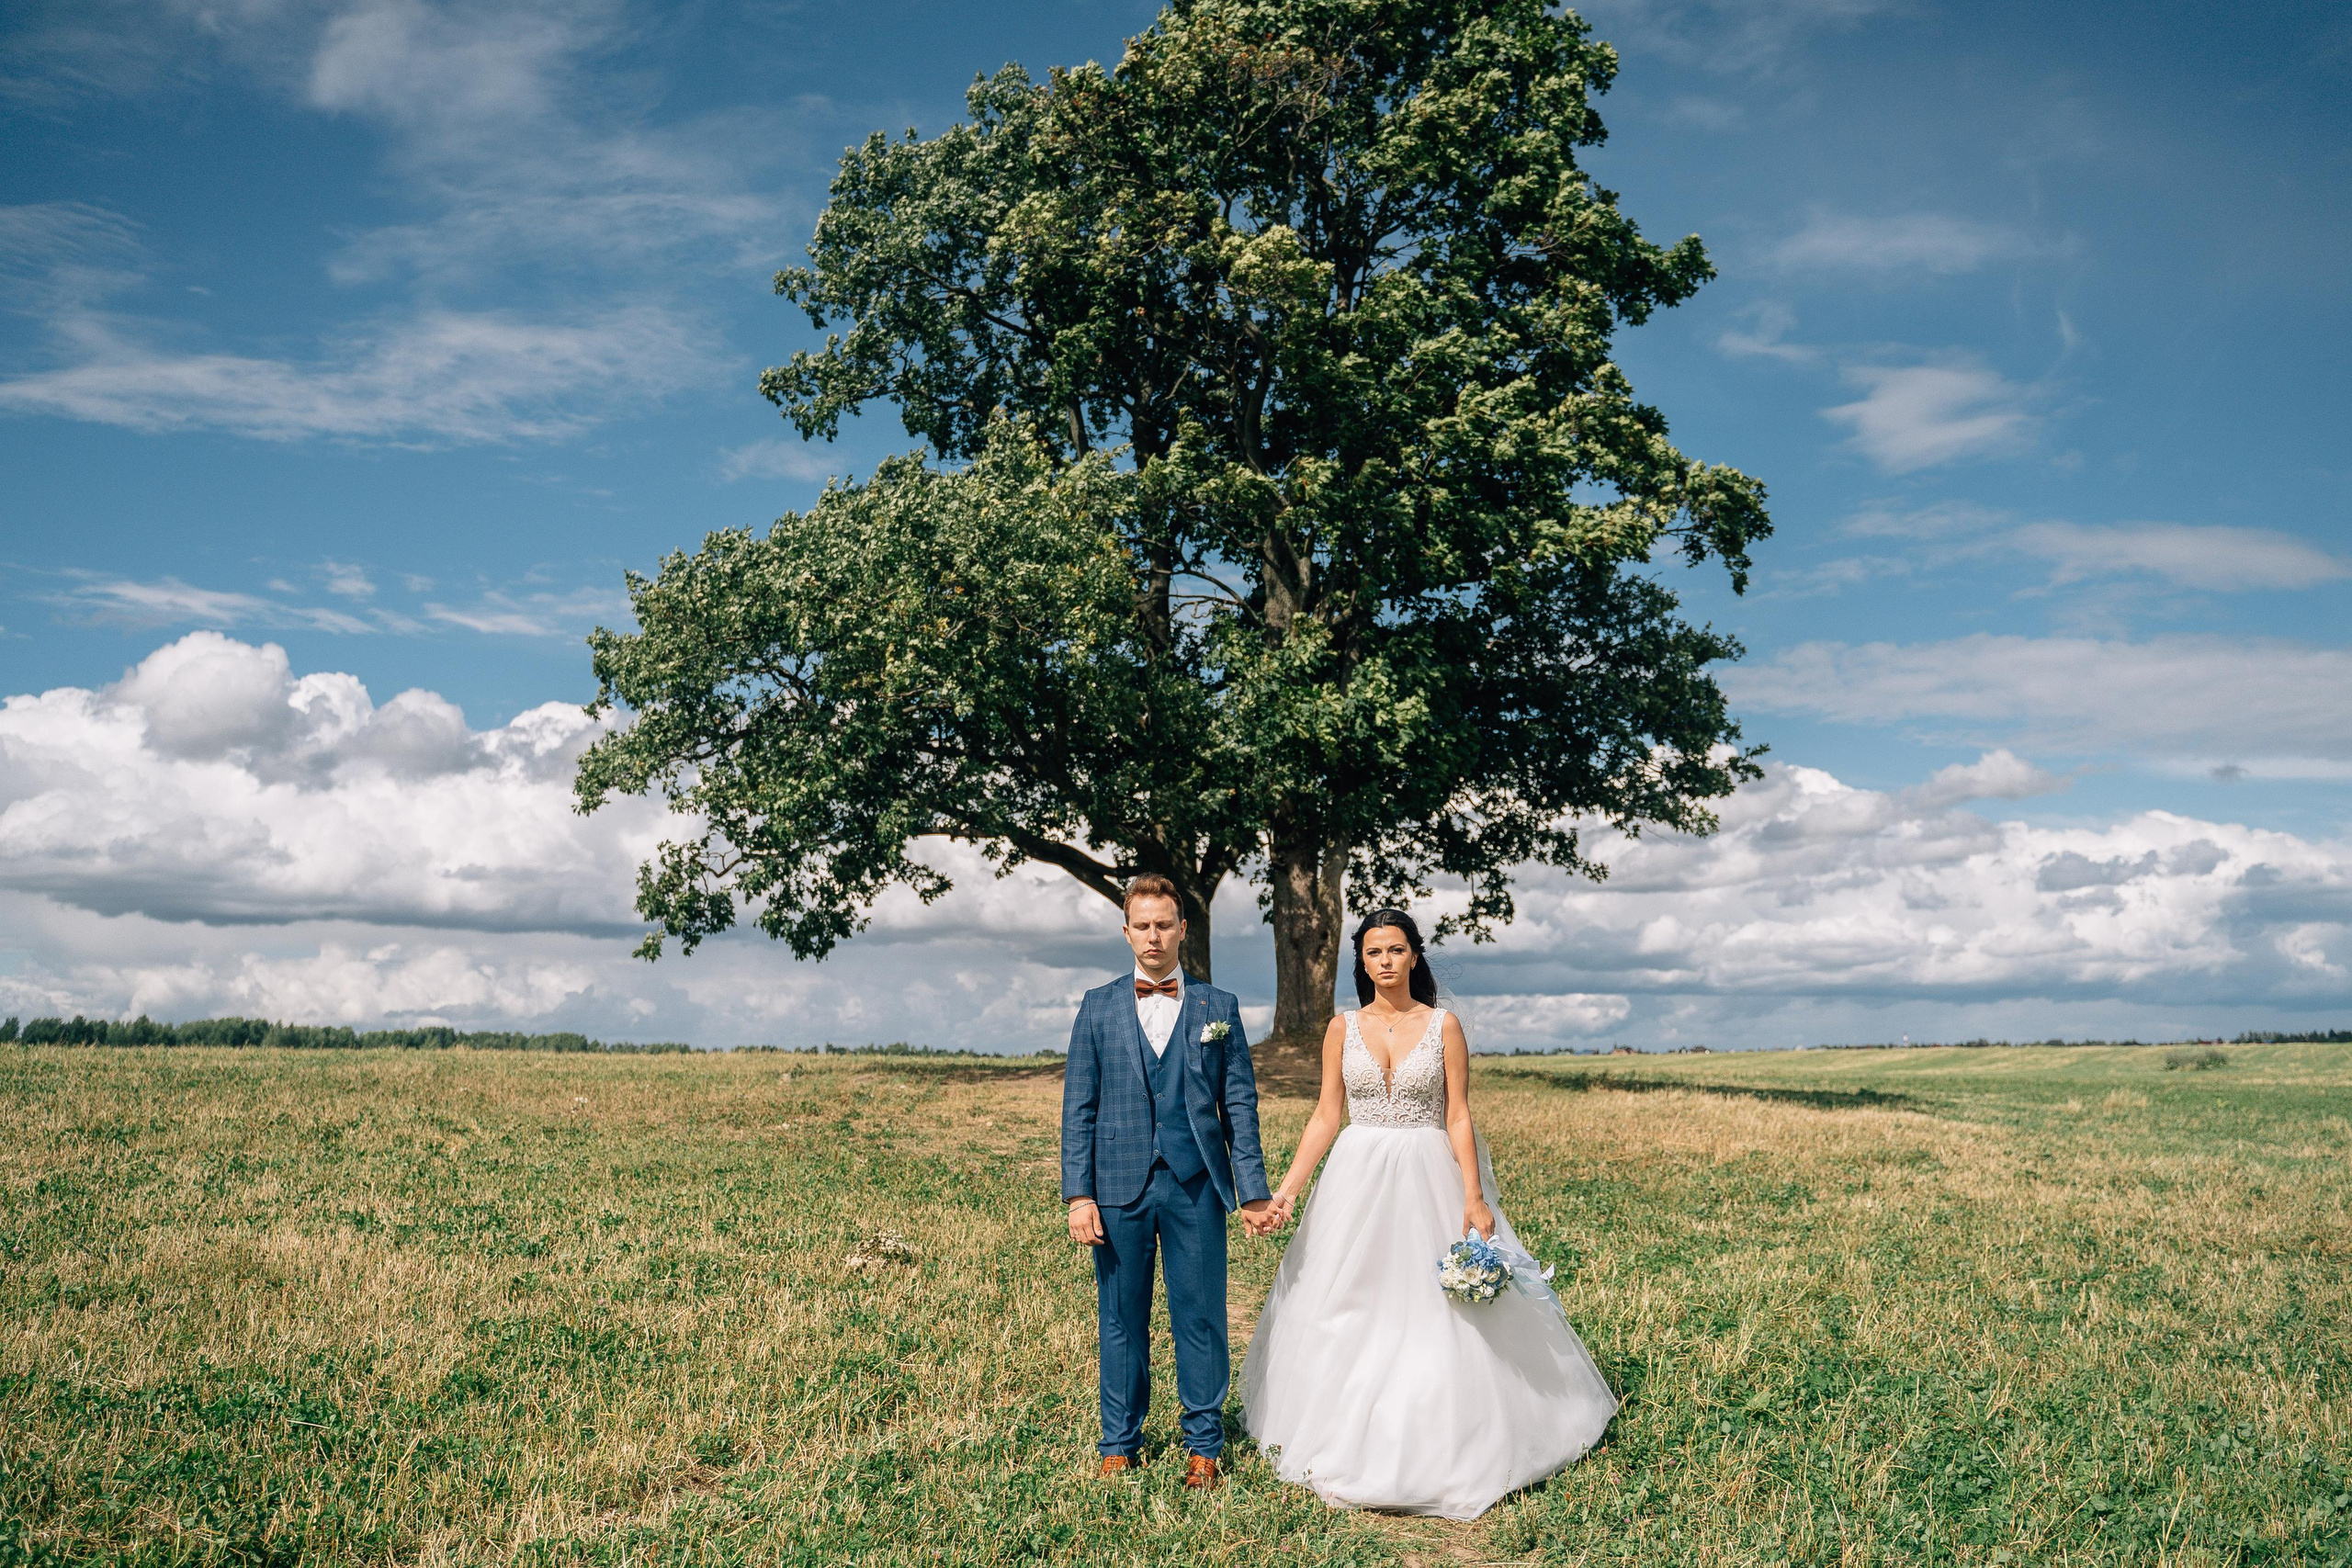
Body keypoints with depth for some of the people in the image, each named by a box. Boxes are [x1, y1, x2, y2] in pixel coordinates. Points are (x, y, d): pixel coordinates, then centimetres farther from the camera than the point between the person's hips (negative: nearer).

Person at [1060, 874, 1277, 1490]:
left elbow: (1239, 1106, 5)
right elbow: (1078, 1108, 4)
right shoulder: (1098, 1007, 7)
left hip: (1196, 1186, 0)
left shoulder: (1218, 1007, 6)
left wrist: (1253, 1191, 0)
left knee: (1201, 1318, 4)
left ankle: (1203, 1445, 18)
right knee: (1121, 1319, 8)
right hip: (1119, 1186, 1)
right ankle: (1120, 1444, 22)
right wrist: (1078, 1194, -4)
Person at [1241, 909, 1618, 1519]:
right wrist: (1287, 1188, -3)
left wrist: (1475, 1197, -12)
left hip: (1428, 1181, -2)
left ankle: (1439, 1447, 17)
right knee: (1349, 1312, 5)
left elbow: (1459, 1117, -4)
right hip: (1357, 1181, 2)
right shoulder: (1344, 1028, 3)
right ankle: (1347, 1441, 19)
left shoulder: (1443, 1025, -2)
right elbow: (1325, 1115, 4)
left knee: (1436, 1313, 2)